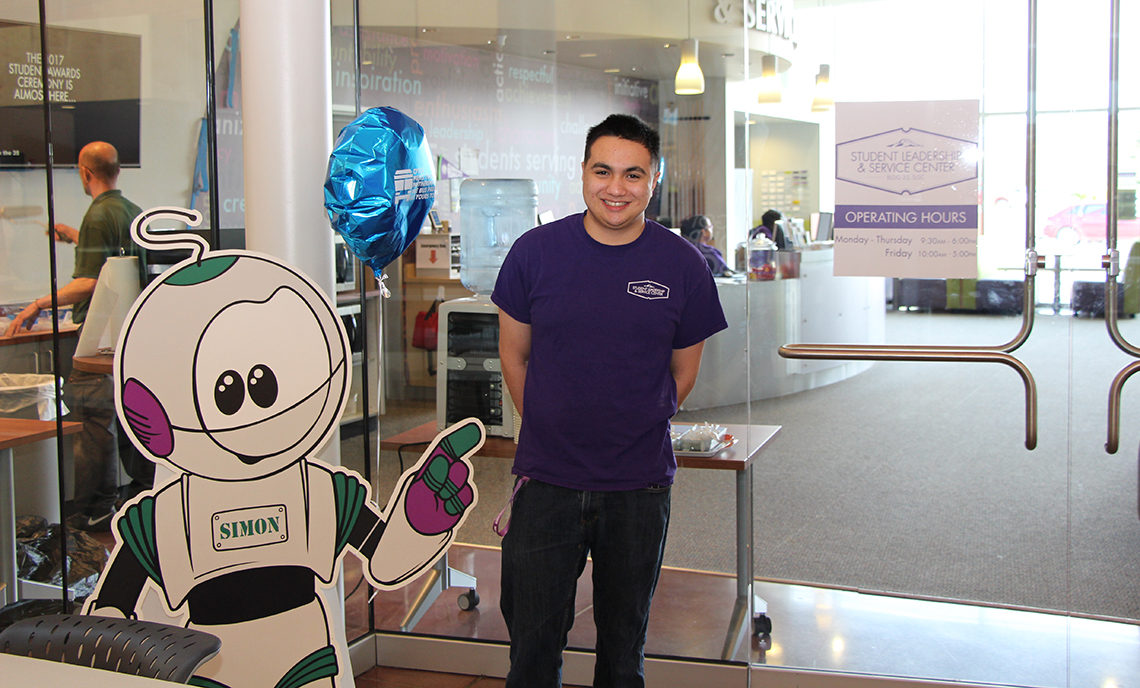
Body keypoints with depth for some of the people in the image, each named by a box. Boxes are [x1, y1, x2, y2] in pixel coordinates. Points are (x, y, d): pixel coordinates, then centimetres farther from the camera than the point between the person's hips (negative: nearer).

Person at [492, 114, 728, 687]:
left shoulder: (682, 265, -4)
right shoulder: (535, 252, -4)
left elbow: (683, 372, 9)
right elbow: (514, 354, 8)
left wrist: (635, 433, 11)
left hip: (640, 488, 1)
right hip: (546, 483, 0)